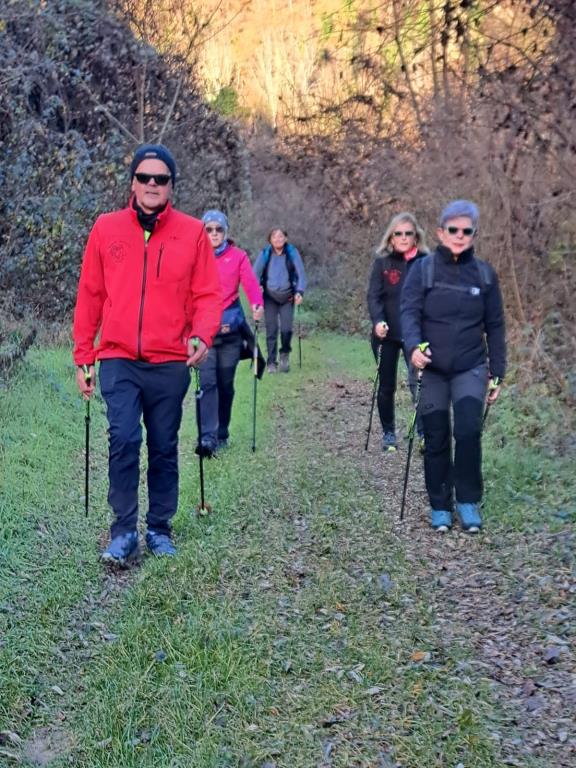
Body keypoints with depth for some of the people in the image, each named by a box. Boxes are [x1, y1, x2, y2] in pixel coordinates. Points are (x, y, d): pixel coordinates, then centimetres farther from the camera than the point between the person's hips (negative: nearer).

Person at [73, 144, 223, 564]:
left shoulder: (193, 232, 1)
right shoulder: (107, 228, 4)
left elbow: (208, 294, 0)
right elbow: (90, 296, 6)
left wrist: (202, 335, -19)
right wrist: (83, 357, 5)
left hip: (170, 363, 1)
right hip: (118, 361, 0)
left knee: (164, 449, 9)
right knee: (124, 440, -12)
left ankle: (160, 529, 23)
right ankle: (124, 532, 2)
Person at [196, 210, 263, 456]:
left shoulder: (238, 256, 6)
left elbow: (250, 283, -7)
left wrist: (257, 305, -28)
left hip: (230, 328, 1)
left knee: (225, 383, 9)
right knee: (206, 383, -11)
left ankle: (221, 434, 22)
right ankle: (207, 437, -15)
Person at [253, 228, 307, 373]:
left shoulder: (293, 253, -1)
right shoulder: (265, 254, 0)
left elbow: (301, 274, -1)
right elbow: (256, 273, -1)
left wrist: (300, 291, -15)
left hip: (287, 296, 0)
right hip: (269, 296, 0)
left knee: (286, 329, -10)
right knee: (271, 330, -3)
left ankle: (285, 353, 20)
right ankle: (271, 362, 8)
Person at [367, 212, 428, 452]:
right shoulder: (382, 262, 0)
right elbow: (374, 295, -7)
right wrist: (378, 321, -24)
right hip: (387, 334, 1)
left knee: (418, 382, -14)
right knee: (386, 386, 9)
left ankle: (424, 432, -5)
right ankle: (388, 433, 24)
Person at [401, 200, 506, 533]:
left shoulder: (485, 274, 3)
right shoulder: (423, 269, -2)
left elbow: (495, 327, 7)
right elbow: (410, 311, -12)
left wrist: (498, 373, 5)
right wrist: (414, 346, -32)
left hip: (471, 368, 1)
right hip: (432, 370, 0)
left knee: (468, 430, -17)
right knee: (436, 440, 5)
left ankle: (469, 501, 1)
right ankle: (440, 506, 20)